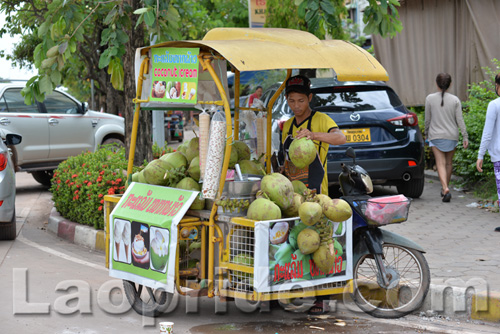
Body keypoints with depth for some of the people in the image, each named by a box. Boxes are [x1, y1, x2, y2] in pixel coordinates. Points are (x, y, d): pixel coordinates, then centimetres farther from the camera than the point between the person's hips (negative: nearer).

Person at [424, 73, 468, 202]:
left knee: (440, 163, -5)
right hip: (451, 136, 2)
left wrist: (426, 134, 14)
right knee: (449, 162, 16)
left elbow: (427, 119, 0)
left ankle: (445, 188, -23)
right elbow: (460, 120, -6)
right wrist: (465, 137, -3)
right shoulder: (455, 100, -3)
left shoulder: (430, 98, -5)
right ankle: (445, 188, 27)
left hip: (435, 135, -1)